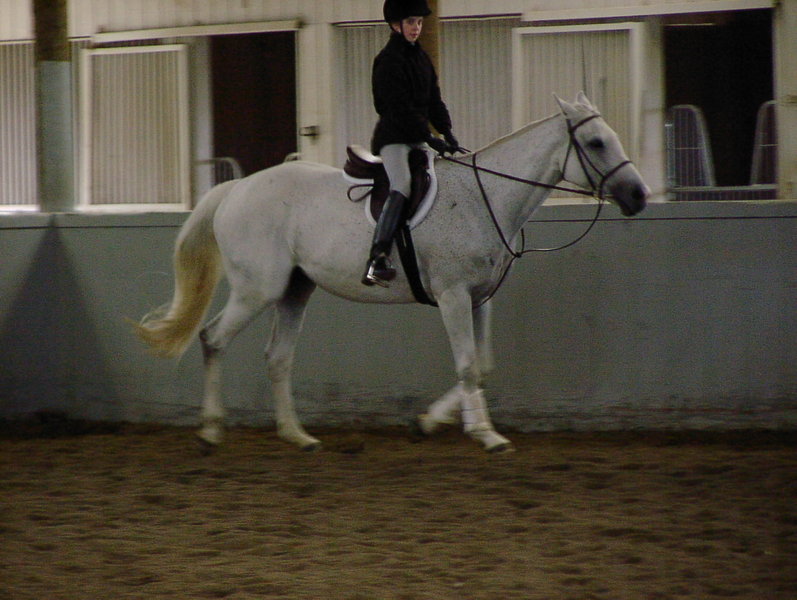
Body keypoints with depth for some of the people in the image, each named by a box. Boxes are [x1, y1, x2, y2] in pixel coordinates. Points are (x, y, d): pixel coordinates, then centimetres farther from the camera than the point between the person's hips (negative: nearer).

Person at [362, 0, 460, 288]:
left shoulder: (421, 57, 16)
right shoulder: (388, 61, -11)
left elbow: (434, 101, 17)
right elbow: (399, 108, -17)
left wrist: (447, 132, 3)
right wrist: (430, 139, -20)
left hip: (418, 137, 9)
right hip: (393, 137, -9)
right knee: (403, 186, -28)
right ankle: (377, 259, -38)